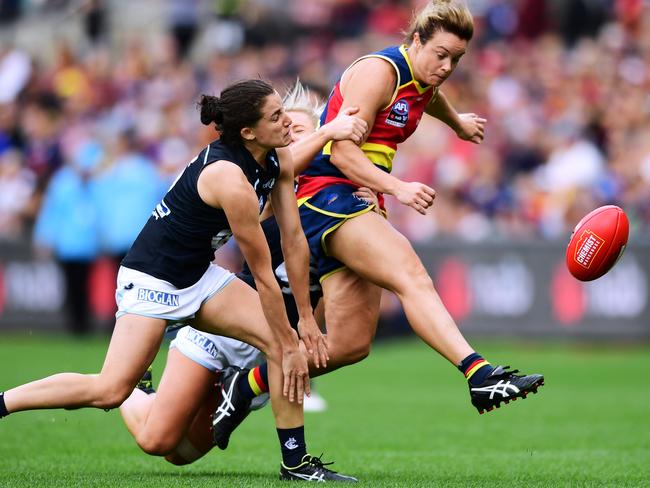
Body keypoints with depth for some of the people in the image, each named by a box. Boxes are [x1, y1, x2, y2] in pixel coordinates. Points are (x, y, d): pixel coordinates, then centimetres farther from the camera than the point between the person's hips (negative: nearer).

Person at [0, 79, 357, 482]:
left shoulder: (279, 159, -4)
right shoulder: (231, 180, -29)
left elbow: (294, 240, 3)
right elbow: (263, 276, -22)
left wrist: (306, 319, 3)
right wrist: (289, 346, -15)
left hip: (199, 275, 9)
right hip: (152, 279, -9)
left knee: (285, 341, -6)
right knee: (110, 390, -17)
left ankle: (296, 461, 0)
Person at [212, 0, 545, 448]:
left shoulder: (424, 83, 16)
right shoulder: (379, 71, -12)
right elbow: (341, 150, -19)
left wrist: (458, 123, 63)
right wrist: (398, 188, -31)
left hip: (359, 206, 10)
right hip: (326, 195, -10)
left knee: (351, 344, 0)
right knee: (411, 275, -30)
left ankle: (247, 385, 16)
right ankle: (480, 376, -47)